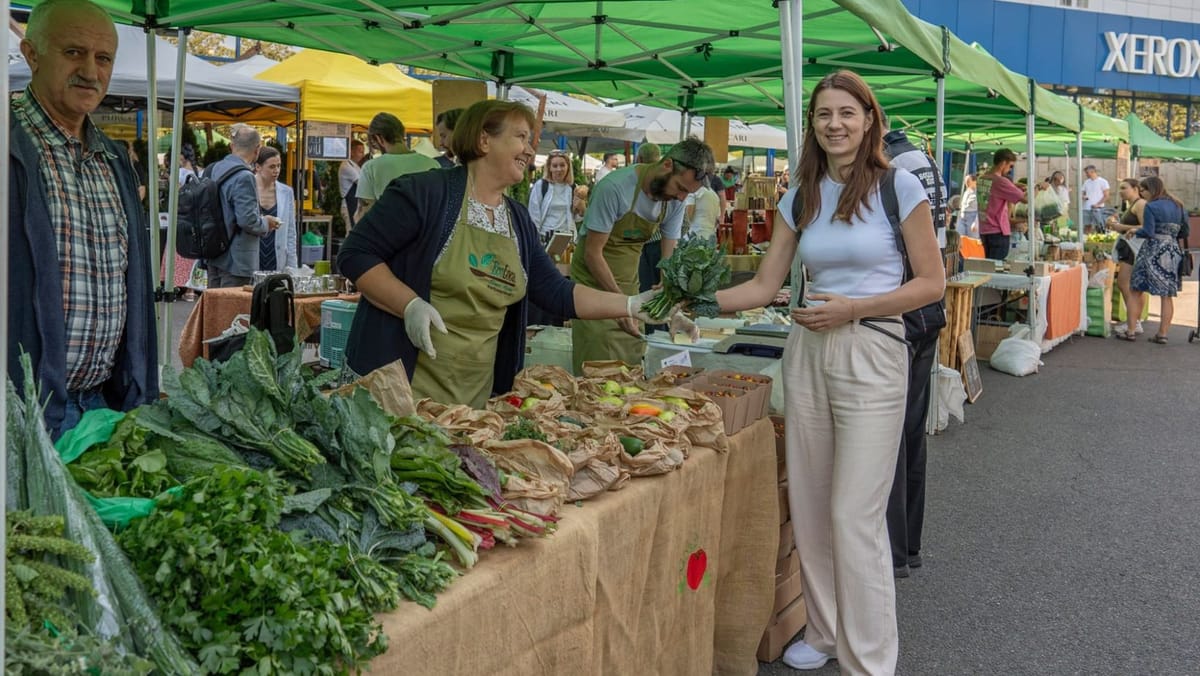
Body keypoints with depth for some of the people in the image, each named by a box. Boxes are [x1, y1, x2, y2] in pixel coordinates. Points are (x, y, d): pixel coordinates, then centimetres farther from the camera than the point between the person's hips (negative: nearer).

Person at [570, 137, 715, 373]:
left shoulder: (676, 198, -4)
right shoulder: (615, 187, -24)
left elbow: (669, 258, -1)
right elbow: (592, 252, -20)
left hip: (629, 284, 6)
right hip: (594, 281, -6)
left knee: (632, 368, 6)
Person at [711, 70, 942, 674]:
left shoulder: (899, 187, -4)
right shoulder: (801, 198, 10)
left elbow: (931, 283, -4)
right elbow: (764, 286, 9)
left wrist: (852, 307, -14)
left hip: (871, 355, -5)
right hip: (807, 353, 5)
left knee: (854, 515, -5)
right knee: (809, 506, 11)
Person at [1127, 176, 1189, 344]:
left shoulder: (1151, 207, -9)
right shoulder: (1178, 206, 11)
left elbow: (1148, 232, -15)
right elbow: (1185, 232, 14)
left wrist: (1134, 232, 3)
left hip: (1152, 252, -6)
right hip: (1173, 252, 6)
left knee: (1137, 291, 5)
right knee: (1167, 296, 7)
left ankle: (1130, 330, 5)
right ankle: (1162, 334, 8)